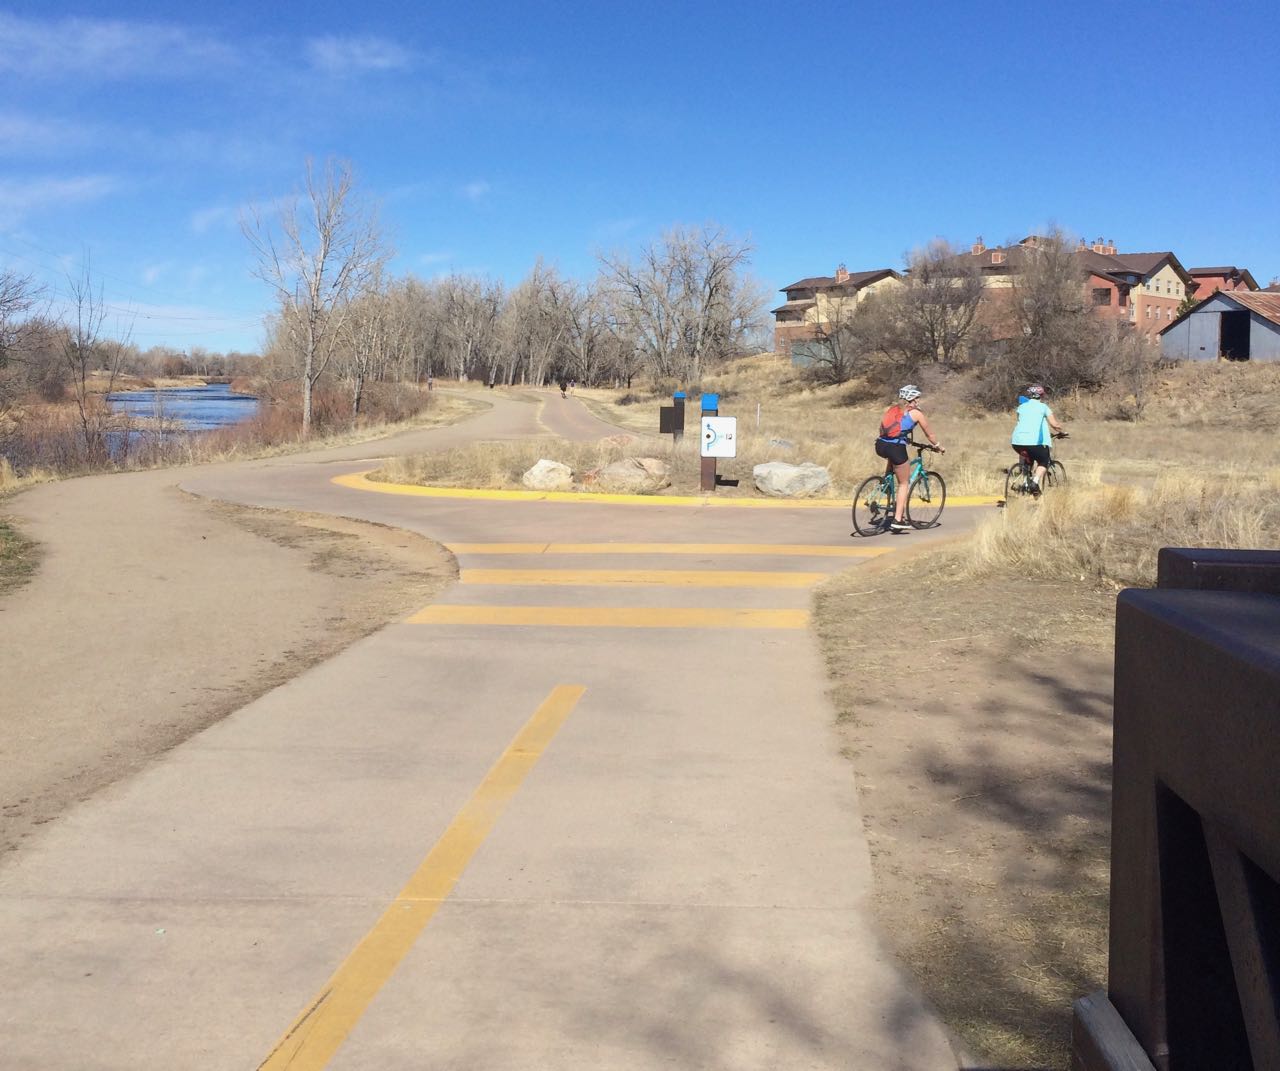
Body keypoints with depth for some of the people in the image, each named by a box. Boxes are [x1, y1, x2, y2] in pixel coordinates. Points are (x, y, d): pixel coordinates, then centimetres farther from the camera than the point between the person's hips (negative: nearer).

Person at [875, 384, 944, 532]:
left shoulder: (890, 409, 20)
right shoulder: (916, 413, 8)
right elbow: (929, 435, 18)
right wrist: (939, 446, 35)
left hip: (881, 445, 5)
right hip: (896, 447, -5)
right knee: (904, 483, 9)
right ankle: (898, 520, 3)